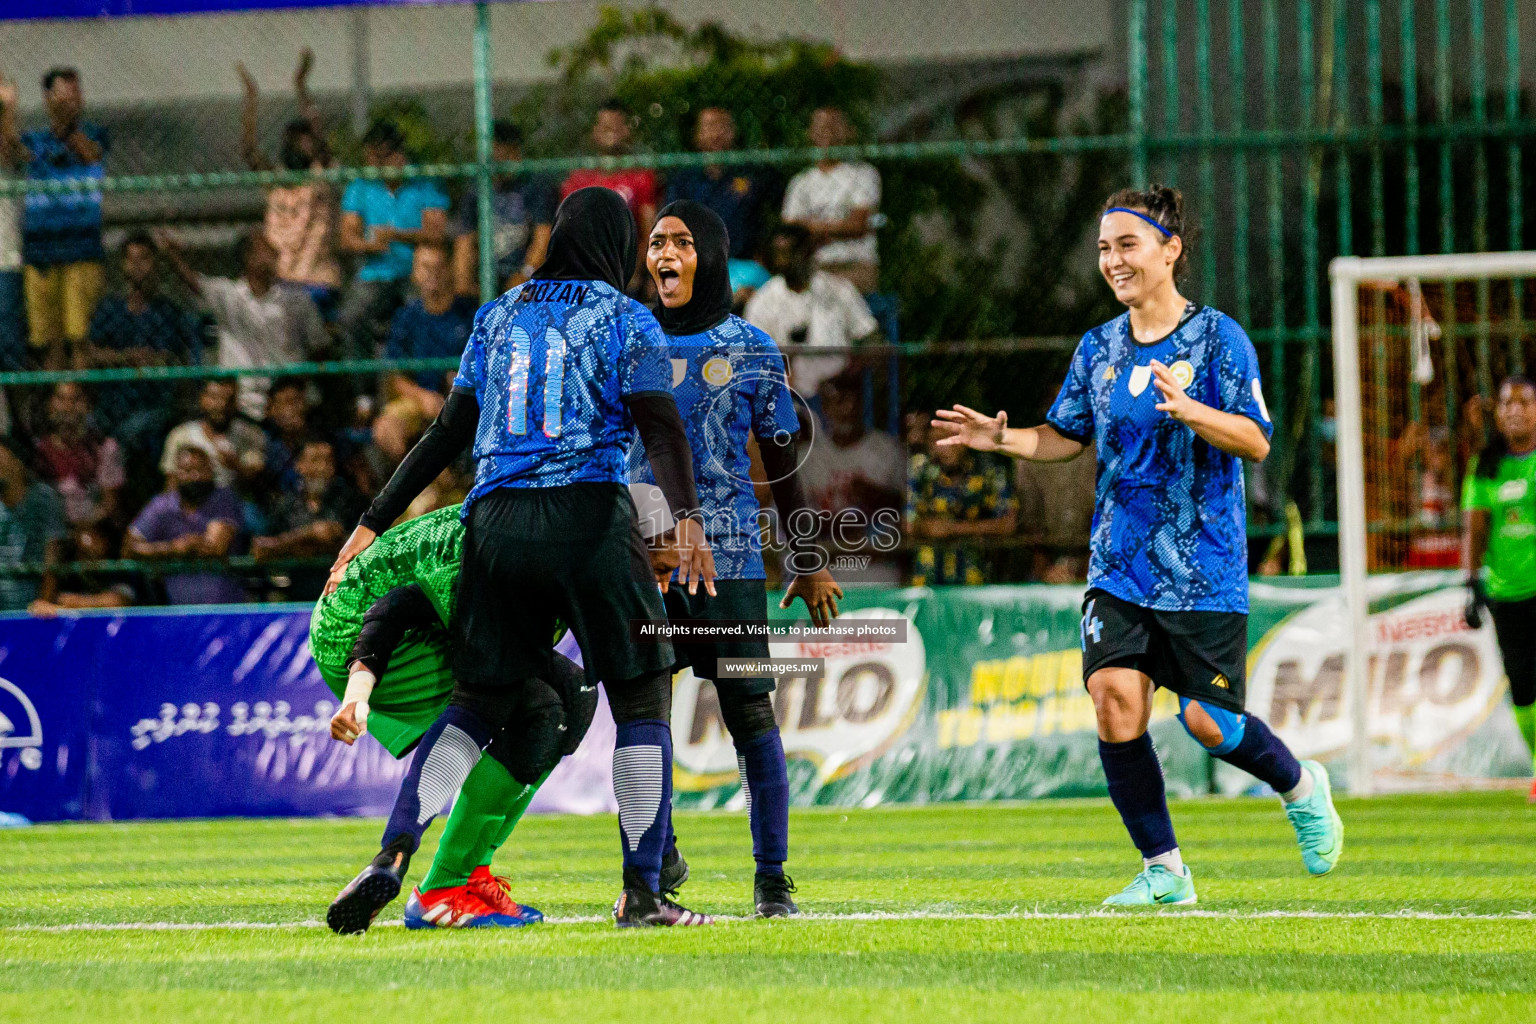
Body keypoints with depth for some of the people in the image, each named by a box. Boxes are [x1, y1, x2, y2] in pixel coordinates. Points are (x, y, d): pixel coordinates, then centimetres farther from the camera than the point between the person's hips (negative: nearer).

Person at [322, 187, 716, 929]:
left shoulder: (498, 317, 19)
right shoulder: (626, 319, 7)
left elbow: (448, 433, 19)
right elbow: (660, 424, -8)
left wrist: (375, 522, 24)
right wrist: (687, 515, -19)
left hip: (496, 524, 4)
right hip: (592, 518, -4)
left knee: (477, 702, 8)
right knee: (642, 695, 6)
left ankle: (393, 856, -11)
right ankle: (642, 892, 0)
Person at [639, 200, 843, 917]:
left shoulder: (751, 349, 6)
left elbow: (781, 464, 11)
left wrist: (810, 566, 10)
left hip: (728, 551, -2)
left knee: (750, 715, -4)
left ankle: (772, 878, 1)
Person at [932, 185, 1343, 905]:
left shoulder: (1216, 338, -7)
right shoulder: (1100, 348, 9)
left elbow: (1256, 441, -14)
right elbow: (1066, 436, 20)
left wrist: (1187, 410, -30)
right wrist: (1003, 438, 1)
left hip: (1205, 571, -5)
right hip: (1119, 569, 5)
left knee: (1208, 723, -4)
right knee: (1114, 701, -10)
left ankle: (1302, 789, 29)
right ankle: (1164, 871, 2)